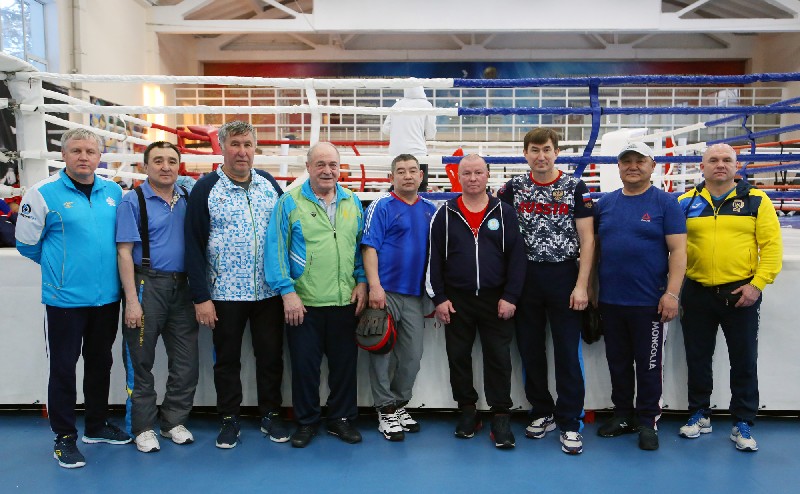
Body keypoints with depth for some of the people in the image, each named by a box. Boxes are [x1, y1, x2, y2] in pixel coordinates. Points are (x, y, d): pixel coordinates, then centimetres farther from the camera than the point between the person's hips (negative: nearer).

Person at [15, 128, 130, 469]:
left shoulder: (113, 192, 5)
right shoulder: (43, 193, -7)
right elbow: (27, 243, 0)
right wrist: (60, 268, 9)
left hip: (107, 297, 5)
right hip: (66, 298, -4)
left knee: (100, 363, 16)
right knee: (63, 367, 5)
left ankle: (97, 426, 32)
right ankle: (64, 437, 19)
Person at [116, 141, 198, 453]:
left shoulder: (187, 199, 9)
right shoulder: (133, 201, -4)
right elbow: (124, 252, -8)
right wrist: (132, 300, -14)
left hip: (182, 287, 5)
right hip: (147, 285, -4)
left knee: (187, 362, 9)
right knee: (141, 361, 6)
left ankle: (174, 421, 25)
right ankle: (143, 427, 20)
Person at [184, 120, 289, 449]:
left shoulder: (270, 184, 5)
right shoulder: (206, 188, -5)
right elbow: (194, 245, -6)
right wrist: (200, 297, -11)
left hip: (269, 291, 3)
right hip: (224, 293, -2)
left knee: (271, 355, 11)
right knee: (227, 359, 11)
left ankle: (271, 415, 28)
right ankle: (229, 420, 27)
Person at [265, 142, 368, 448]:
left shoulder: (352, 202, 8)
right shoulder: (290, 202, -3)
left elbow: (361, 245, 14)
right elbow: (276, 249, -6)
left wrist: (362, 281, 4)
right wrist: (287, 291, -12)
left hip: (346, 301, 3)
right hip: (303, 303, -3)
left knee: (345, 363, 12)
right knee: (304, 365, 6)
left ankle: (342, 419, 29)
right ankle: (306, 422, 25)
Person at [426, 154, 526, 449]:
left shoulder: (504, 213, 3)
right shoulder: (445, 215, 4)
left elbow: (517, 256, 0)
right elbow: (433, 258, 2)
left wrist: (510, 297, -7)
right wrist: (439, 298, -3)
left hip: (496, 300, -1)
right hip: (456, 300, 1)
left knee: (499, 358, 1)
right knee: (458, 357, 8)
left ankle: (501, 417, 13)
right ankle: (468, 411, 24)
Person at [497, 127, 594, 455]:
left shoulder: (575, 188, -1)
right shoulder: (513, 189, 5)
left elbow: (587, 239, -3)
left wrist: (581, 285, -10)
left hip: (563, 277, -2)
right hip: (525, 279, 3)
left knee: (567, 352, 0)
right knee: (530, 350, 9)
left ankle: (570, 424, 11)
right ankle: (542, 413, 25)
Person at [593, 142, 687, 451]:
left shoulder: (666, 203, -3)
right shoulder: (605, 203, 8)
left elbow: (678, 251, -7)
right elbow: (594, 247, 13)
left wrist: (671, 294, -14)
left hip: (649, 301, -4)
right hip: (610, 301, 4)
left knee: (649, 364, 7)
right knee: (618, 362, 14)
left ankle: (647, 420, 22)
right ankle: (623, 415, 28)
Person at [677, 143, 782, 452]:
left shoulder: (756, 200, 1)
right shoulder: (686, 202, 4)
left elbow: (772, 245, -4)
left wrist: (758, 284, -12)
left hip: (740, 293, -1)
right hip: (697, 293, 2)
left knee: (744, 361, 6)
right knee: (697, 358, 12)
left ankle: (742, 424, 21)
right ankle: (699, 415, 28)